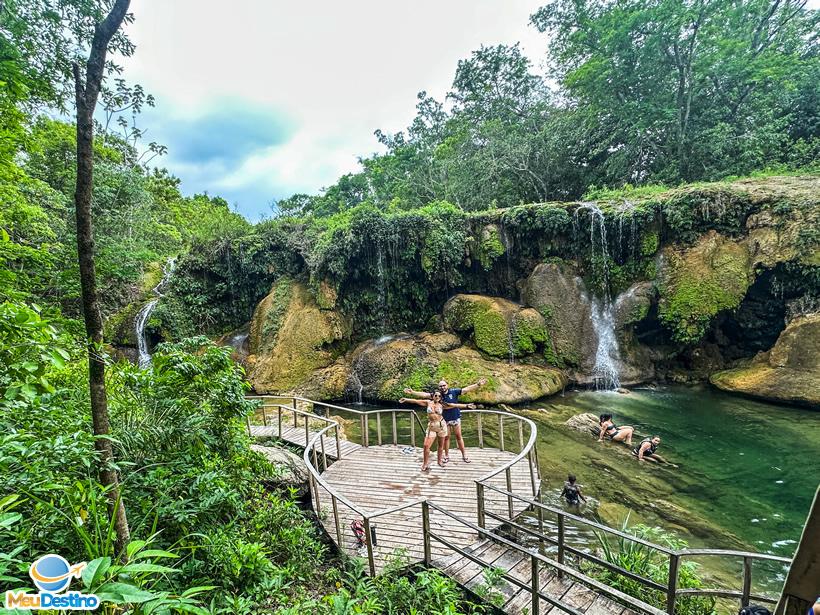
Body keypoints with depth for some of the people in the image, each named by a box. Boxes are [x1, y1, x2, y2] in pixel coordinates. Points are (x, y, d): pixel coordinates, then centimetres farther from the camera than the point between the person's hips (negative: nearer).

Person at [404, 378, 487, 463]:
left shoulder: (454, 391, -10)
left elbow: (466, 389, -15)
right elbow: (424, 394, -11)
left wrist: (478, 385, -23)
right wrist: (412, 392, -19)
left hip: (456, 418, -1)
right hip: (445, 420, 1)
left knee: (459, 436, 9)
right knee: (446, 437, 11)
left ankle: (464, 455, 20)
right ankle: (446, 456, 24)